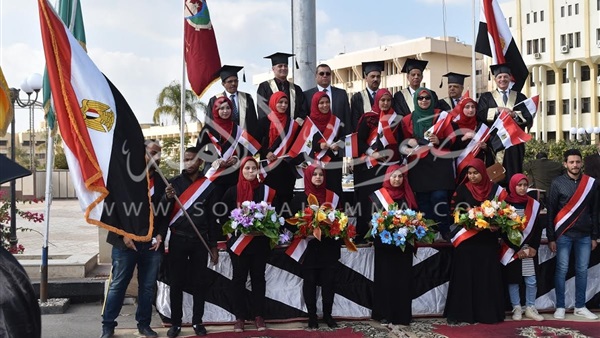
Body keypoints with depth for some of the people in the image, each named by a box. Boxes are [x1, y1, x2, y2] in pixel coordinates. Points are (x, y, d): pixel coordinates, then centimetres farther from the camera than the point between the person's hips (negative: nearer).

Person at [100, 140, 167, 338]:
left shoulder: (161, 182, 10)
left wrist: (160, 235, -1)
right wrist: (123, 235, -11)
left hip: (152, 244, 3)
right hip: (127, 242, -3)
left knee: (148, 287, 9)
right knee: (117, 286, 4)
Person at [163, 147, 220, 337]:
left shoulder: (208, 185, 4)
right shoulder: (175, 183, 4)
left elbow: (212, 218, 6)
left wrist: (213, 246, 4)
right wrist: (168, 198, -23)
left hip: (200, 241, 0)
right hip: (178, 240, 0)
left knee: (199, 282, 5)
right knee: (176, 282, 3)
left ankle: (197, 321, 16)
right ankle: (176, 322, 13)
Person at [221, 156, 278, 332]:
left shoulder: (266, 191, 1)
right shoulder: (232, 191, 0)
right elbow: (223, 215, 1)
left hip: (260, 241, 1)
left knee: (258, 277, 8)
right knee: (239, 278, 5)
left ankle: (258, 315, 17)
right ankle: (240, 316, 14)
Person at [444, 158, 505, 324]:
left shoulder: (494, 189, 5)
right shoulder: (462, 189, 1)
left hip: (487, 239, 2)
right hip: (466, 239, -1)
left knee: (488, 274, 3)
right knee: (464, 274, -1)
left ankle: (487, 312, 12)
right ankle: (458, 312, 4)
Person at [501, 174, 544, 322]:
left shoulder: (534, 204, 3)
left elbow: (538, 228, 6)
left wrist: (533, 247, -4)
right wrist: (517, 249, -8)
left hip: (529, 249, 2)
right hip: (512, 250, -2)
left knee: (531, 280, 0)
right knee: (513, 280, 3)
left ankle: (530, 308, 14)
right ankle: (516, 308, 15)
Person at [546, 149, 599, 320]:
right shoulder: (557, 183, -3)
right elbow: (551, 212, -2)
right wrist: (551, 238, -5)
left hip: (584, 235, 3)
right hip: (564, 234, -2)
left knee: (582, 270, 7)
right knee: (562, 270, 1)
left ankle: (580, 307, 17)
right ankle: (560, 307, 9)